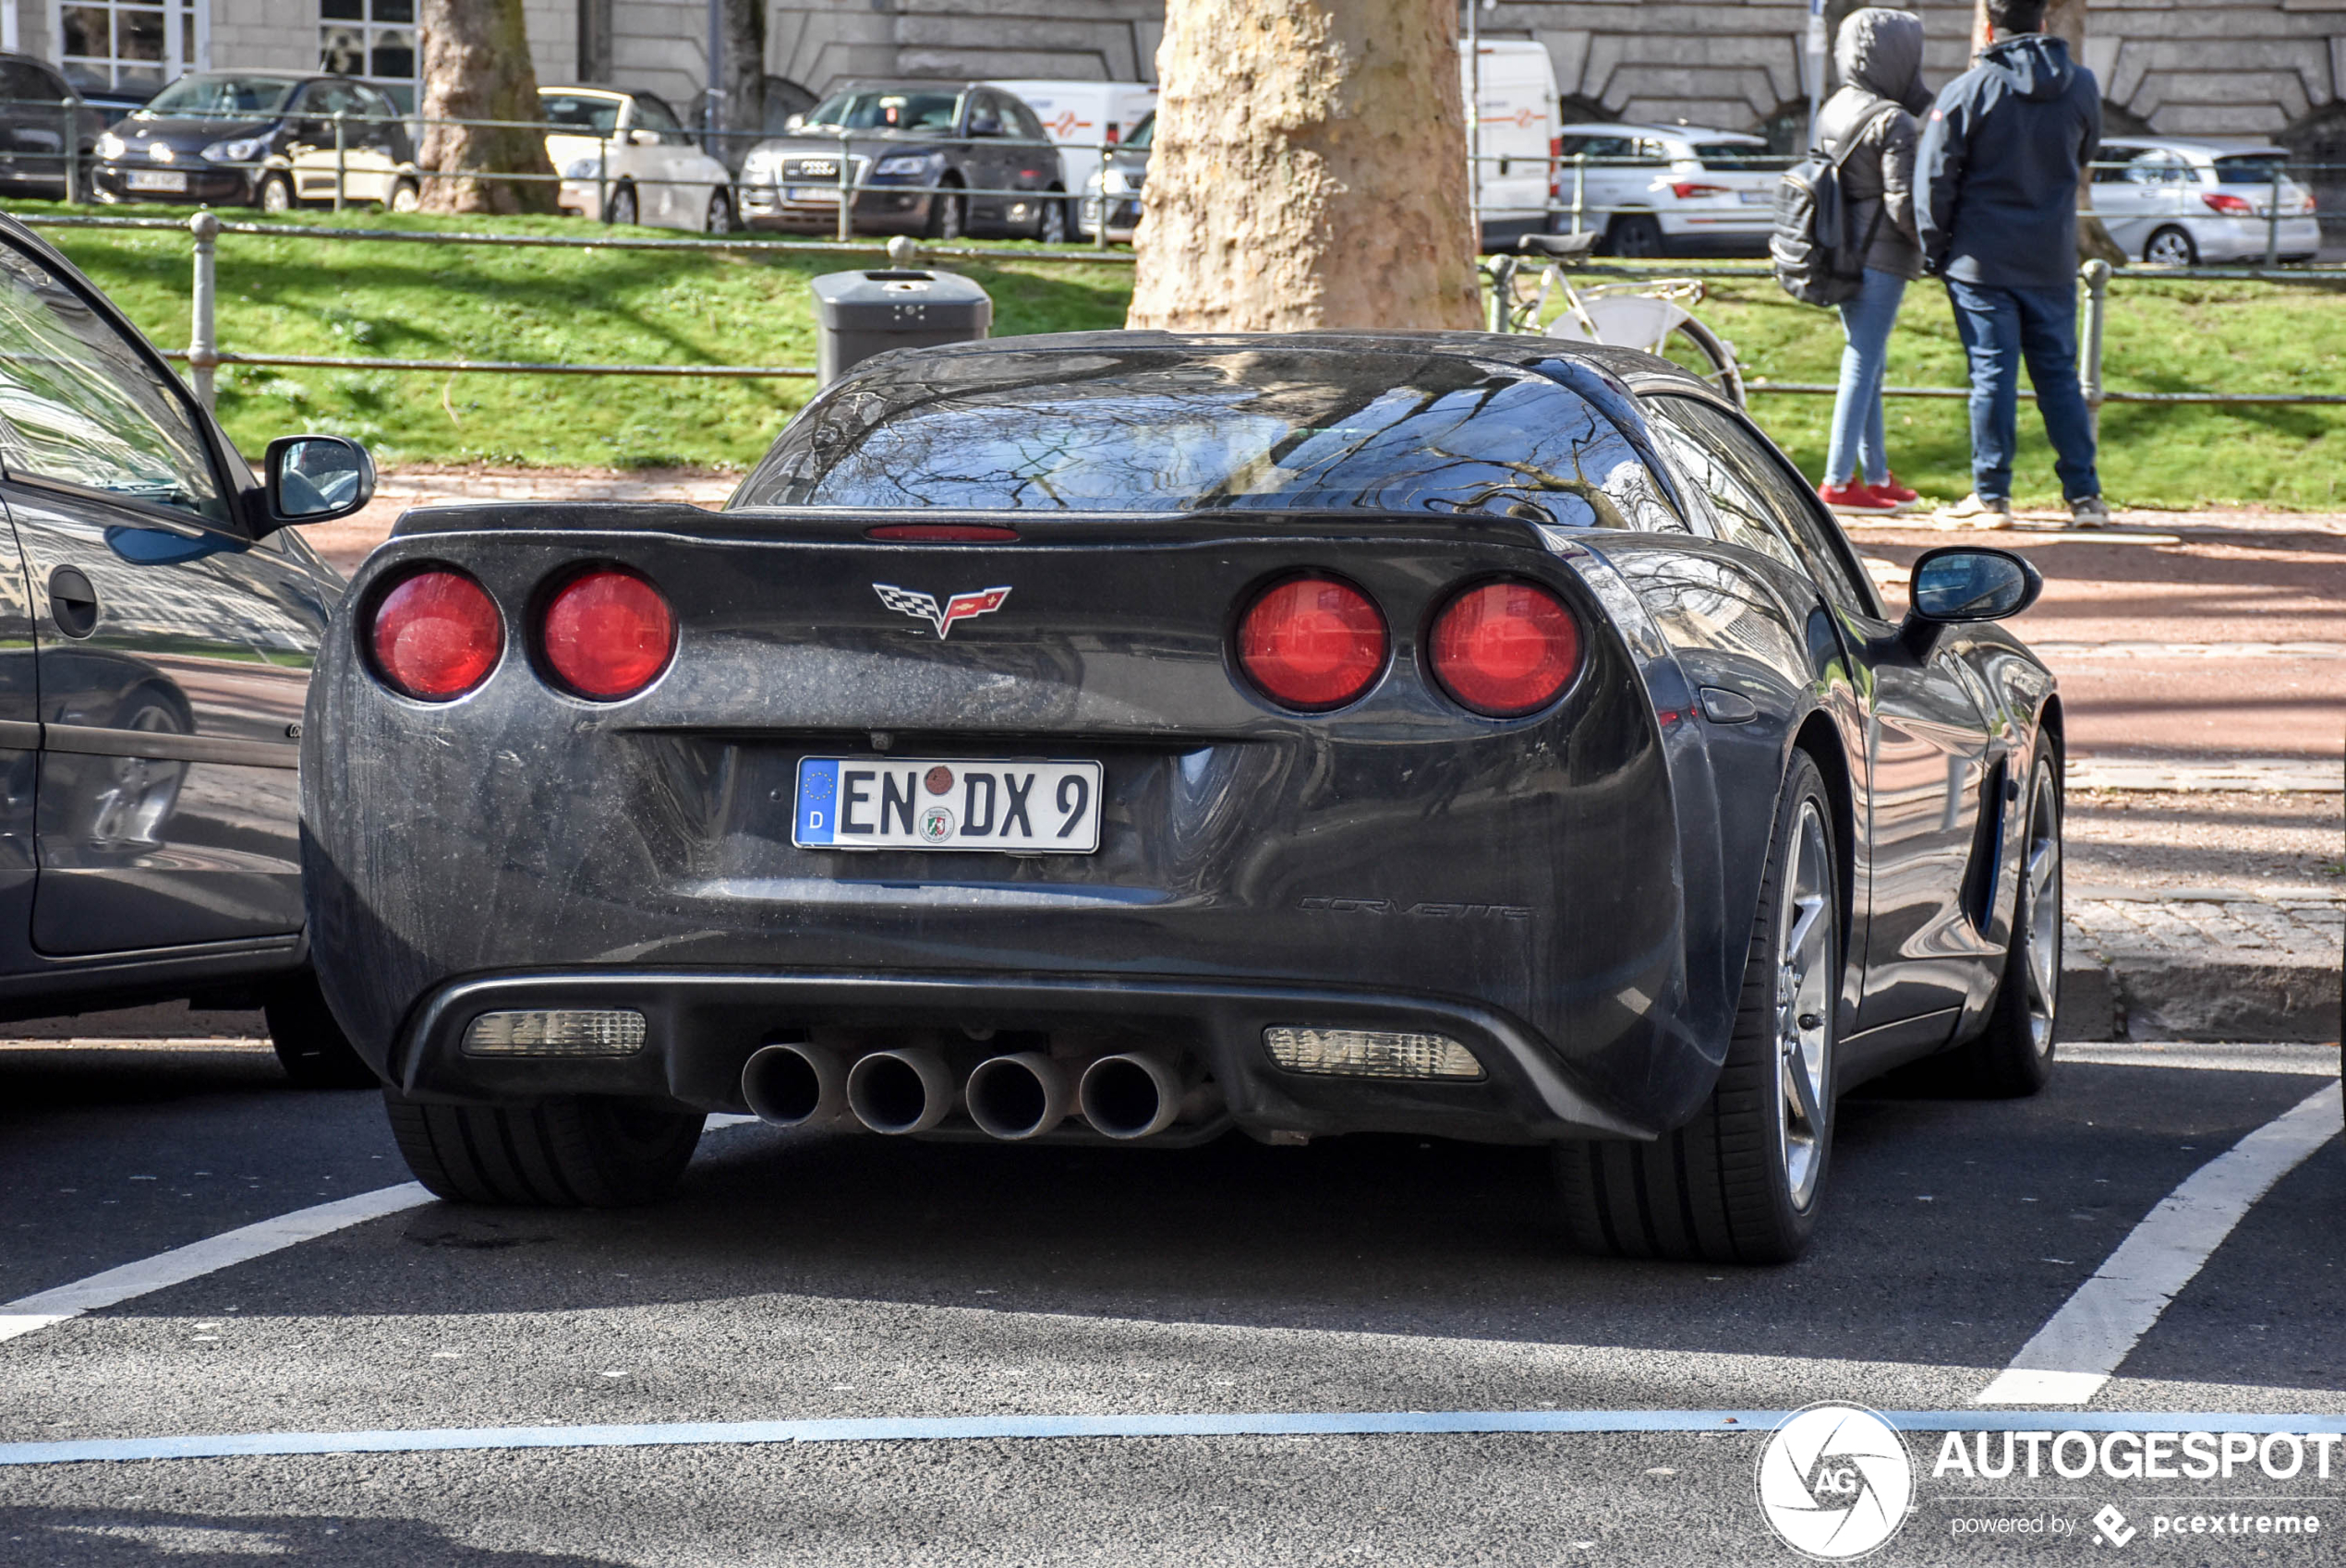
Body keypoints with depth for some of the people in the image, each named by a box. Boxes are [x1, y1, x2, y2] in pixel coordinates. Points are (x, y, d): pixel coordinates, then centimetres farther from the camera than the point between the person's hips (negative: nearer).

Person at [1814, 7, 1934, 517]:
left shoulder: (1832, 112, 11)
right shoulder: (1893, 122, -14)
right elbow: (1903, 202, -17)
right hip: (1880, 257, -9)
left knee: (1868, 365, 16)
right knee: (1862, 365, -5)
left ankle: (1877, 475, 23)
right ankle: (1837, 480, -4)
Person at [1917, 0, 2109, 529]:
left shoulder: (1965, 93, -10)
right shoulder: (2081, 87, 2)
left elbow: (1936, 180, -7)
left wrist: (1935, 251, 2)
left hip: (1982, 261, -3)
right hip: (2053, 261, 3)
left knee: (1992, 373, 1)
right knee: (2059, 373, 10)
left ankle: (1991, 495, 3)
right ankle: (2085, 495, 8)